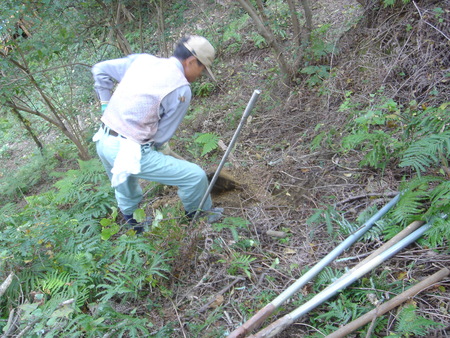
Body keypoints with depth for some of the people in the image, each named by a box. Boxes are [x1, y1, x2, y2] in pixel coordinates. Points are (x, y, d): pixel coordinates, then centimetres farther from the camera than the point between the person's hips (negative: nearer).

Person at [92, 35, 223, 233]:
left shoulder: (143, 59, 7)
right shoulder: (181, 89, -11)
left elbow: (100, 70, 13)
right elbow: (162, 135, -6)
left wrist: (106, 106, 17)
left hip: (102, 141, 9)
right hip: (128, 152, -8)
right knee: (195, 176, 1)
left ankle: (132, 222, 56)